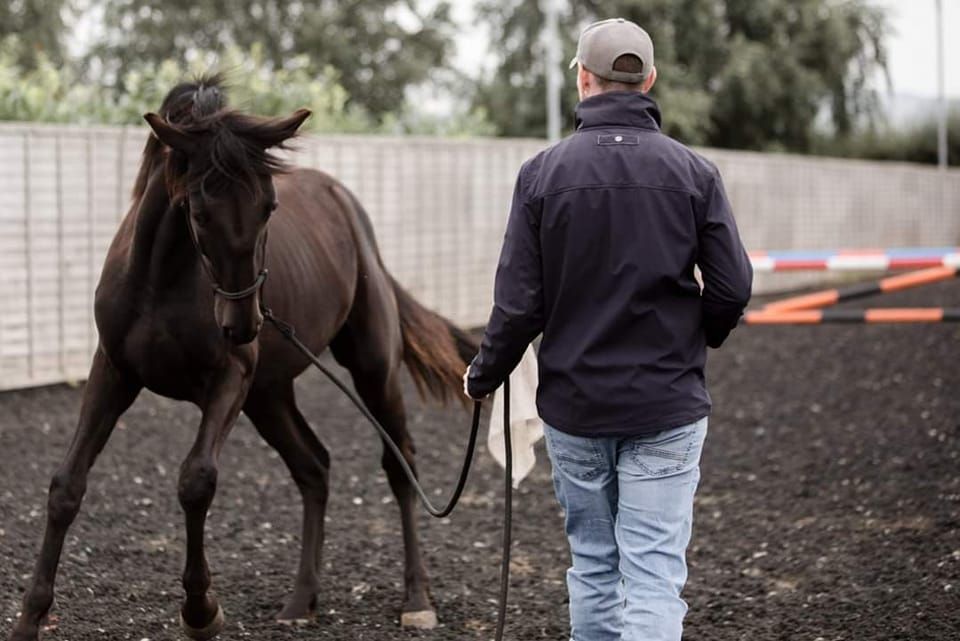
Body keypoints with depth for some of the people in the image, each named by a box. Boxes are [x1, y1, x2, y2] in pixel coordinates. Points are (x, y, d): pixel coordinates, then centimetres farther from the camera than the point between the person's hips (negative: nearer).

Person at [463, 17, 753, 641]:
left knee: (593, 567, 16)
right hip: (667, 406, -1)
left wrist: (483, 377, 10)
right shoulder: (694, 173, -4)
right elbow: (733, 289, -5)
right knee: (655, 576, -2)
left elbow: (519, 302, -7)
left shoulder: (543, 173, -5)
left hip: (574, 404, 1)